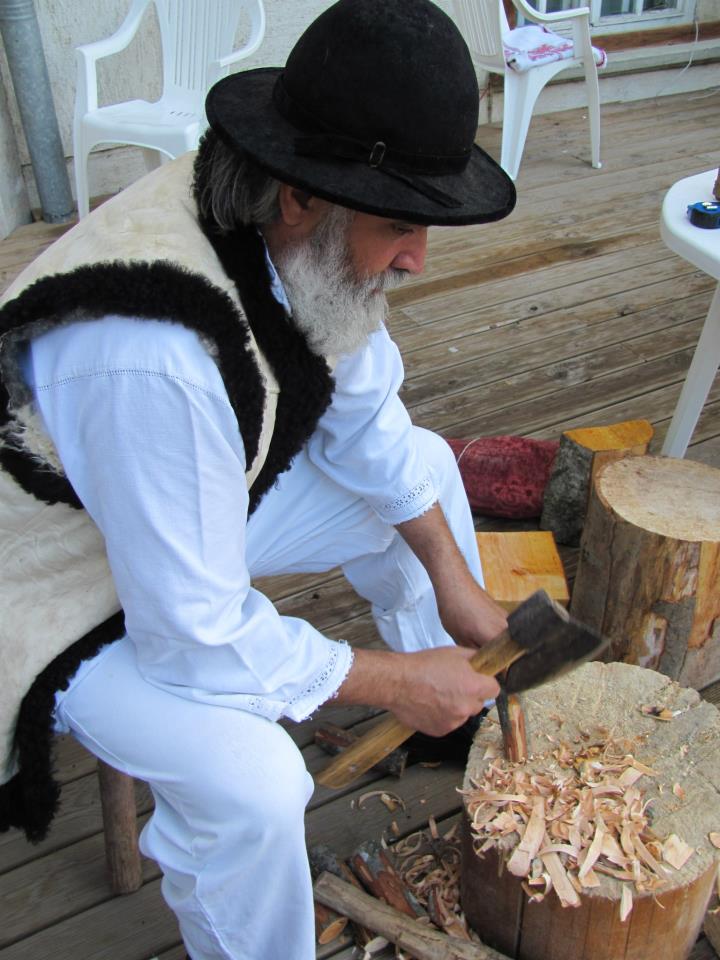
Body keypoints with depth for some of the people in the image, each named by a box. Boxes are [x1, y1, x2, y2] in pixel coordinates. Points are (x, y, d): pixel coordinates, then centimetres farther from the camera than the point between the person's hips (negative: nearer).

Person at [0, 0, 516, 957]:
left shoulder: (313, 244, -16)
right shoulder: (149, 360, -41)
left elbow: (364, 420, 1)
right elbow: (196, 637, -31)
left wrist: (453, 580, 1)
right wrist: (390, 682, -19)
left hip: (224, 496, 8)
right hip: (82, 597, -7)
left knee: (425, 463, 7)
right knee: (250, 781, -31)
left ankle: (464, 721, 31)